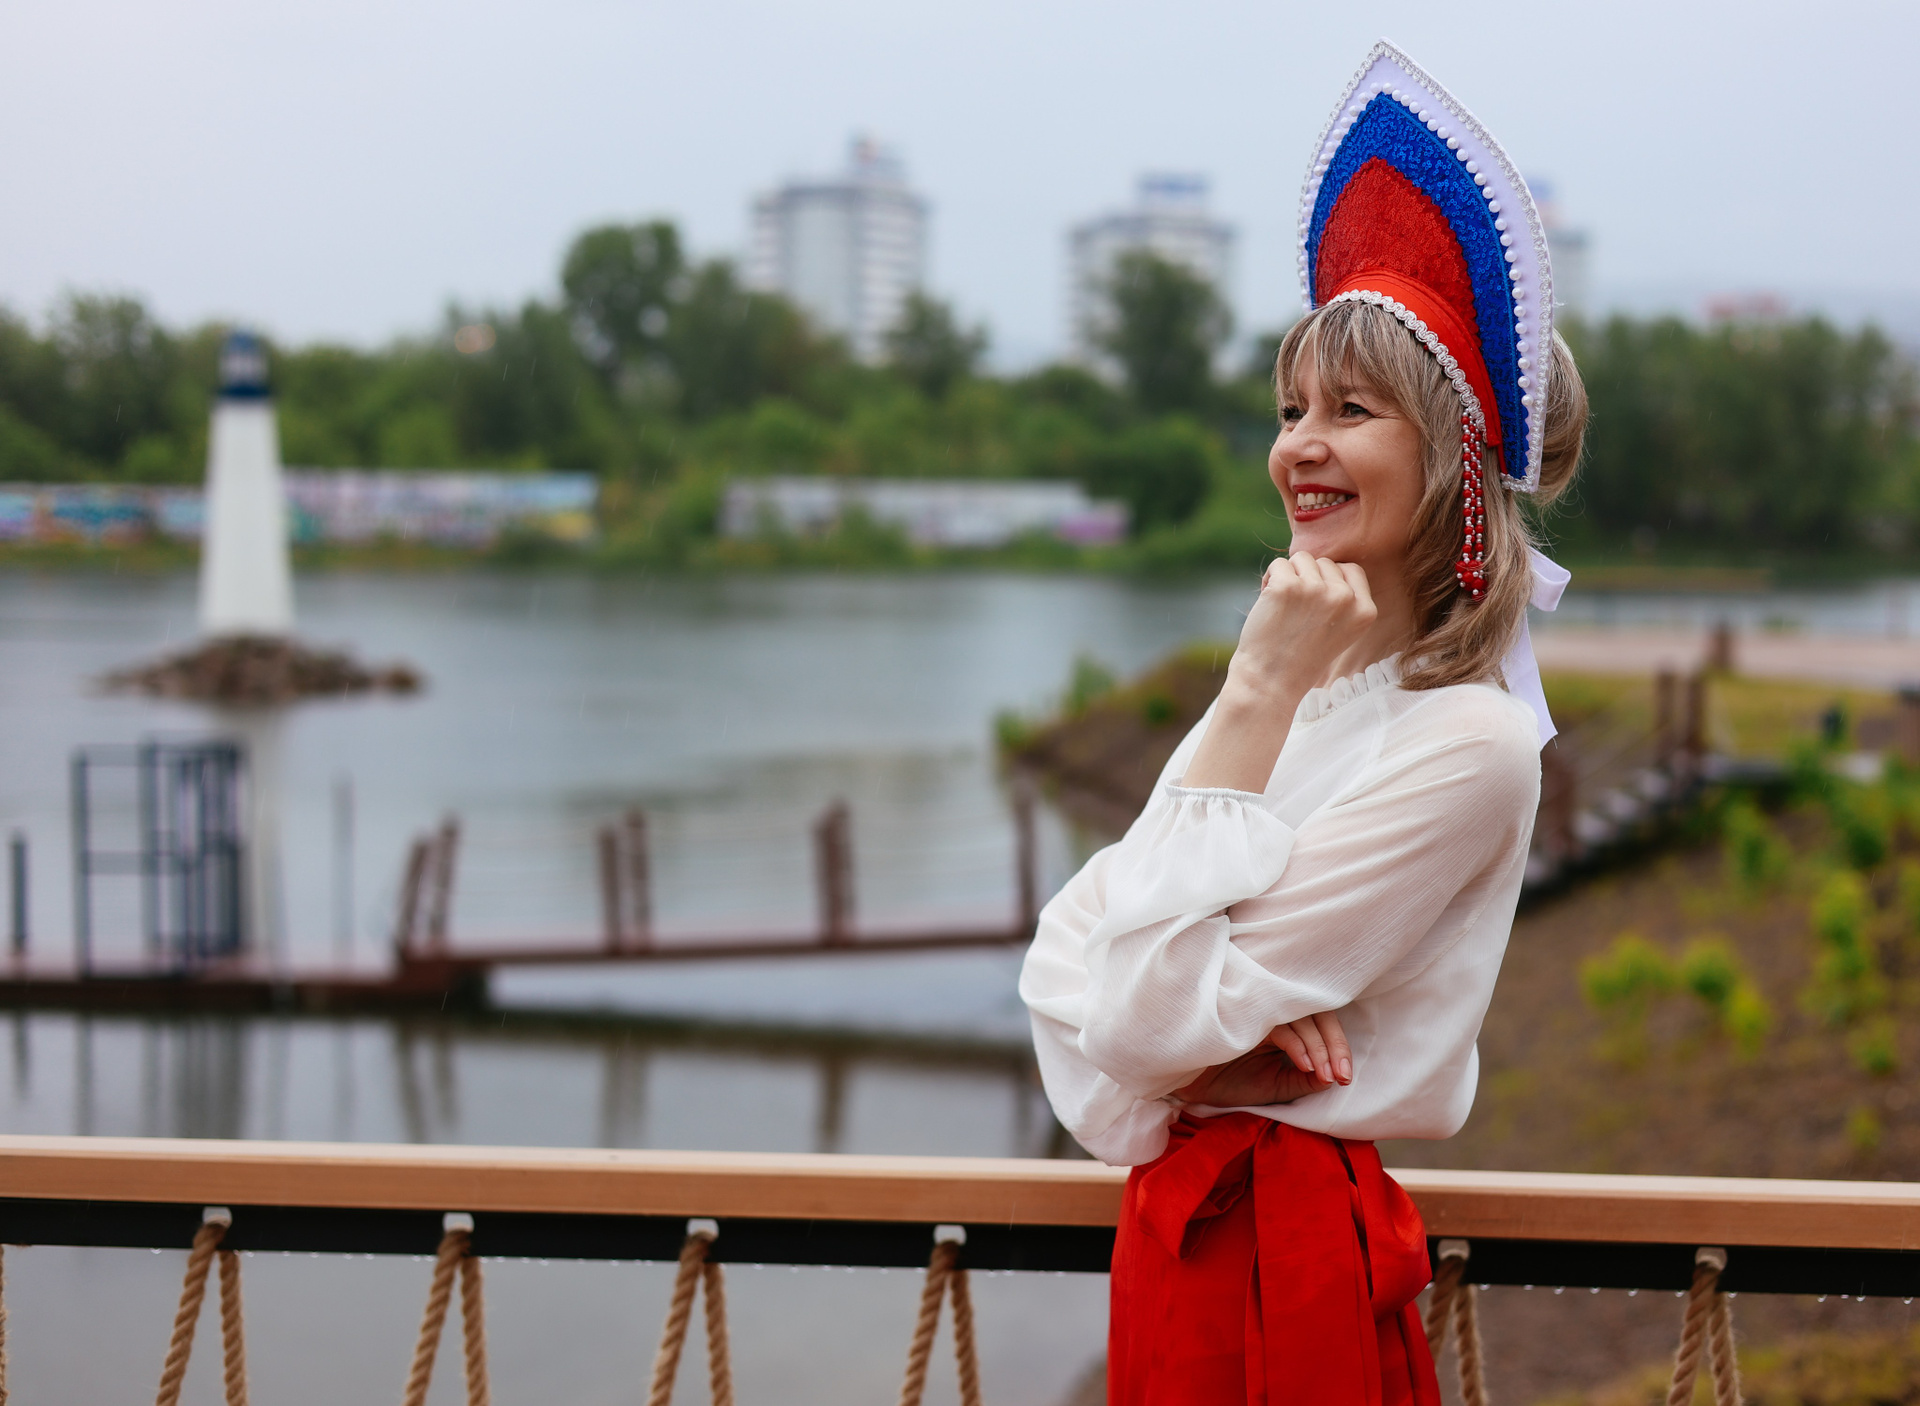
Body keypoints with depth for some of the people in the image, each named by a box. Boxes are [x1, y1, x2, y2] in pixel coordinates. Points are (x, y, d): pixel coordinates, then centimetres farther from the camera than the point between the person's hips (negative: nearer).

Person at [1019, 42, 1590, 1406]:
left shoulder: (1470, 741, -17)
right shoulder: (1294, 685, 9)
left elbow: (1161, 1010, -22)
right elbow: (1069, 957, 1)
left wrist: (1259, 698, -19)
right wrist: (1228, 1014, -19)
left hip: (1291, 1247, -7)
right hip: (1175, 1223, 7)